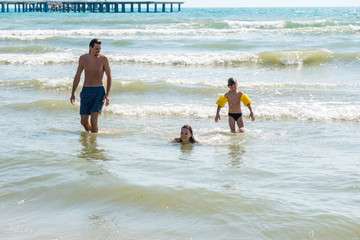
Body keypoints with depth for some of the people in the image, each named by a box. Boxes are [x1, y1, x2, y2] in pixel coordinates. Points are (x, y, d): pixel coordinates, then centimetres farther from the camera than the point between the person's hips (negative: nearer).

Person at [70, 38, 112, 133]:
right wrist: (73, 93, 8)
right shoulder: (83, 58, 3)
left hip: (99, 91, -3)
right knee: (84, 121, 3)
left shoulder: (103, 59, -5)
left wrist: (107, 94, -13)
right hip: (86, 91, 3)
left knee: (93, 120, -16)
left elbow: (109, 77, -2)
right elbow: (77, 76, 11)